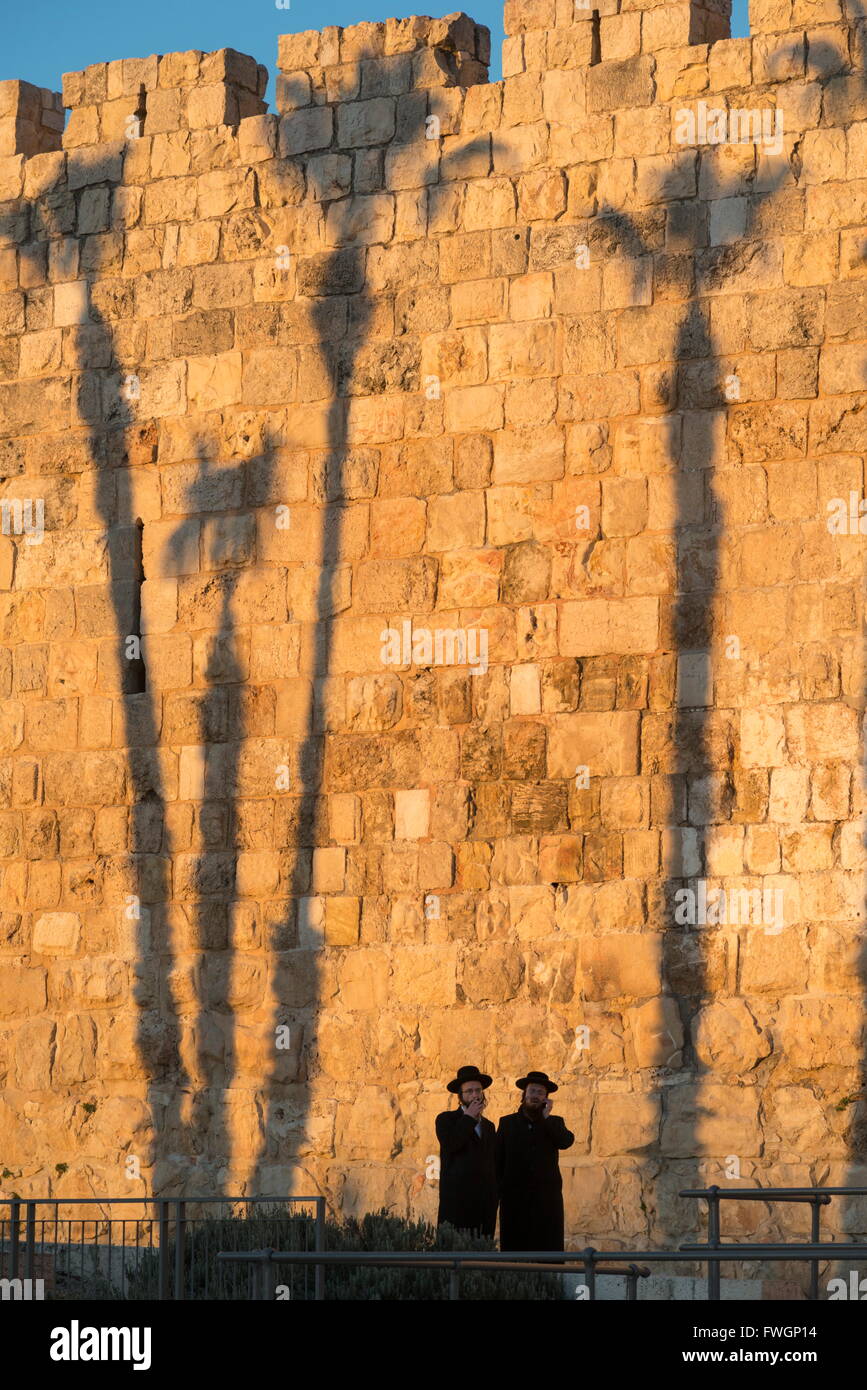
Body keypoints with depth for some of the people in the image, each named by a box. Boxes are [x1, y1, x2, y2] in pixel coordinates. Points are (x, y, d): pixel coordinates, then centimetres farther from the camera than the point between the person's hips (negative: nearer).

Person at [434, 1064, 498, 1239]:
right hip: (457, 1201, -5)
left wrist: (494, 1200, 16)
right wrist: (469, 1117, -6)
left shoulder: (488, 1126, 21)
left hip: (485, 1203, 5)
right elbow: (450, 1144, -15)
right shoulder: (446, 1119, 6)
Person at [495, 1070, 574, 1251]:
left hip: (546, 1198, 0)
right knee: (514, 1250, -6)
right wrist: (497, 1191, -2)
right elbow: (498, 1160, 9)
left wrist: (546, 1117, -7)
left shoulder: (554, 1123, 16)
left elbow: (567, 1141, -5)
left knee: (548, 1249, -7)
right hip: (514, 1199, 0)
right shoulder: (507, 1123, 15)